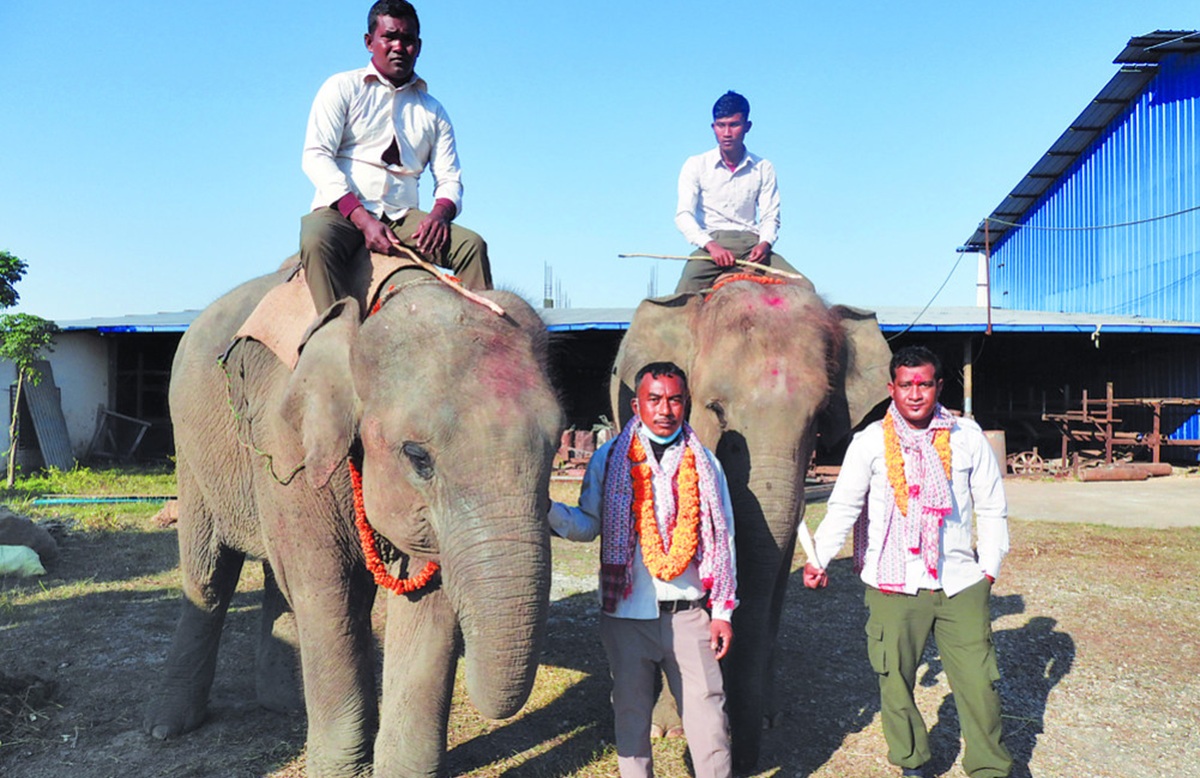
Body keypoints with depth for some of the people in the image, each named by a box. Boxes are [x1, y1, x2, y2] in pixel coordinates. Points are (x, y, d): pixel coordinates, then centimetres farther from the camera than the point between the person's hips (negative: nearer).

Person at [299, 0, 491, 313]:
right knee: (317, 240, -36)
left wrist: (439, 214, -15)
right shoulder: (342, 88, 9)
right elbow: (315, 156, -4)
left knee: (471, 245, -21)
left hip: (403, 217, 3)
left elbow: (450, 180, 12)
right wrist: (363, 219, -18)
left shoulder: (433, 111, 18)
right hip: (342, 210, -3)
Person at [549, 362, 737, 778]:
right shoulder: (609, 459, 3)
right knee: (631, 712, 12)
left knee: (707, 709, 3)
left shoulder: (704, 463, 6)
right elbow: (589, 525, 4)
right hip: (627, 614, 0)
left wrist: (723, 611, 4)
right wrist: (548, 509, -16)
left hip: (689, 613, 1)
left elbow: (722, 538, 8)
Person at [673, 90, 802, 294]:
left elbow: (770, 216, 10)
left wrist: (764, 243, -15)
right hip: (711, 242, -2)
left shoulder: (763, 169, 11)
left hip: (751, 243, 2)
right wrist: (711, 245, -22)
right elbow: (683, 215, -4)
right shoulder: (696, 166, 5)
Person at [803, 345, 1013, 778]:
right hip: (893, 585, -1)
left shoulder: (967, 437, 4)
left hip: (960, 583, 1)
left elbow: (992, 508, 11)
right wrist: (819, 558, -14)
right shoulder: (870, 441, -1)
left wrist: (989, 566, 6)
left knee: (978, 680, 5)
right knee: (895, 680, 8)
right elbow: (844, 506, -4)